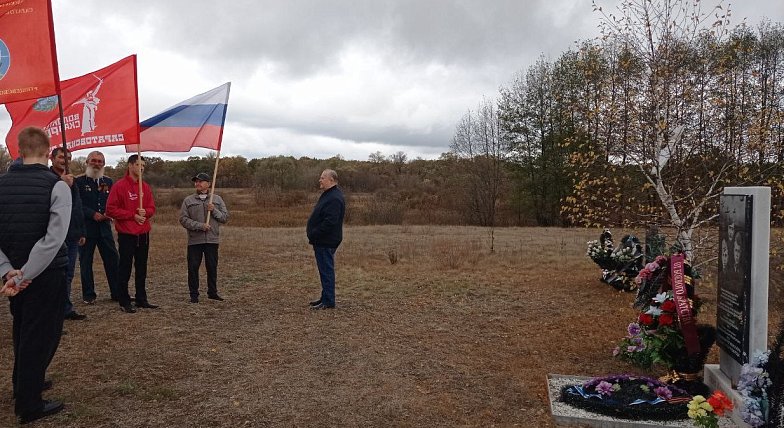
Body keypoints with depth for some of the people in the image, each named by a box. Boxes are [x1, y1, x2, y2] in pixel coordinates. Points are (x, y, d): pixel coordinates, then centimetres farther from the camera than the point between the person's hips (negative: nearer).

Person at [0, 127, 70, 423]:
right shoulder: (56, 185, -14)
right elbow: (54, 239, -23)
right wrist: (24, 276, -19)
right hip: (47, 274, -5)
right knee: (41, 337, 5)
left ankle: (25, 385, 39)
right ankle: (29, 406, 13)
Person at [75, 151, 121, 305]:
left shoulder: (108, 182, 12)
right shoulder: (79, 181, -1)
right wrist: (93, 214, -15)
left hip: (104, 227, 3)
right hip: (86, 227, -3)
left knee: (113, 260, 3)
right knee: (86, 263, 5)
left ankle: (117, 292, 12)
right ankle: (88, 295, 15)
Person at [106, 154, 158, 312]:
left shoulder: (146, 187, 10)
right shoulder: (119, 186, -6)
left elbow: (152, 208, 12)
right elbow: (111, 210, -10)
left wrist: (145, 212, -10)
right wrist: (133, 215, -14)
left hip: (143, 234, 6)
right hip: (126, 234, -5)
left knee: (141, 268, 12)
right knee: (125, 269, 1)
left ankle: (141, 299, 21)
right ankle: (124, 301, 10)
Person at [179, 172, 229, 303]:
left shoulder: (217, 199, 9)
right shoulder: (188, 201, 4)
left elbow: (225, 217, 5)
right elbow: (183, 219, -4)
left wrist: (214, 211, -12)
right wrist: (200, 226, -15)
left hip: (212, 240, 1)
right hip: (194, 240, -1)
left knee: (212, 267, 8)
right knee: (193, 267, 2)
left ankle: (212, 292, 22)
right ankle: (194, 294, 13)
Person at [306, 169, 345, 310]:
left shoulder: (334, 199, -20)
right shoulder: (328, 195, 15)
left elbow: (329, 222, -27)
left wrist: (314, 235, -20)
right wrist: (311, 230, 12)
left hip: (326, 242, -11)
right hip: (322, 241, 11)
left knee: (326, 270, -4)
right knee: (325, 270, 16)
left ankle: (328, 301, 3)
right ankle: (325, 298, 24)